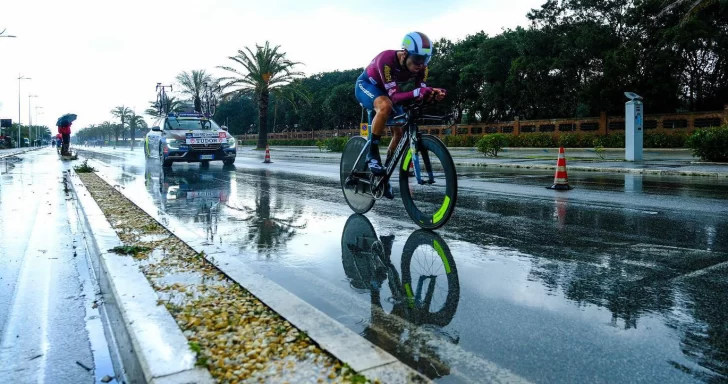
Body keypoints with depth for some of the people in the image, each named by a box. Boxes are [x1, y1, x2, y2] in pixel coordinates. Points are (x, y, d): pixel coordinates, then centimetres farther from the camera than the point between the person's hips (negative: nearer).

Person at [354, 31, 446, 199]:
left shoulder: (420, 66, -22)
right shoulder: (386, 60, -39)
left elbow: (422, 93, -23)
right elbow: (394, 96, -41)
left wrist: (432, 92, -46)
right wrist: (417, 92, -58)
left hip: (386, 90, 6)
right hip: (366, 85, -6)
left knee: (400, 131, -3)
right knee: (385, 106, -39)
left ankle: (385, 174, 11)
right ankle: (372, 154, -25)